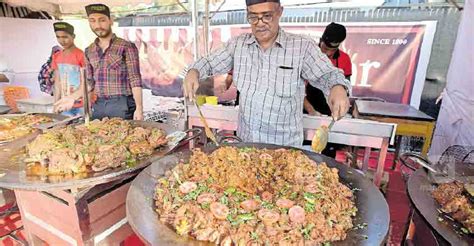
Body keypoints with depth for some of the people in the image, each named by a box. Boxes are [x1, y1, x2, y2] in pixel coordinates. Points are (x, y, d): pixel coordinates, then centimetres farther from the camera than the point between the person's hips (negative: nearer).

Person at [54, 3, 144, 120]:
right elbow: (90, 82, 18)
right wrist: (73, 98, 8)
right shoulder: (89, 51, 12)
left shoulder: (126, 47, -5)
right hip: (98, 105, 5)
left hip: (123, 104, -5)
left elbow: (135, 80, -10)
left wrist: (139, 108, -18)